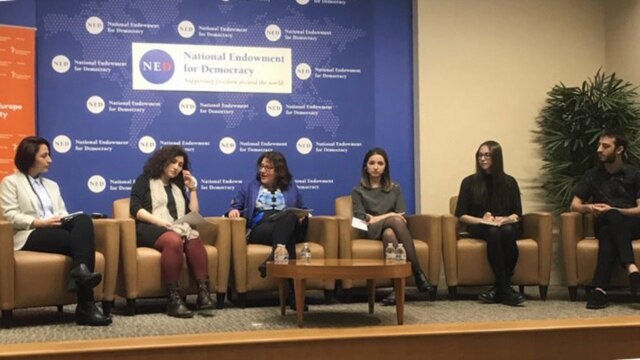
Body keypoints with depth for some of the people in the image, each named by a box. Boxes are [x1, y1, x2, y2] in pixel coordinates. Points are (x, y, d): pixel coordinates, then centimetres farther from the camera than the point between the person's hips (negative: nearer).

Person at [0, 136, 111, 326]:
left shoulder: (52, 185, 32)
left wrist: (65, 219, -6)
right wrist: (39, 222, -15)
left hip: (56, 229, 5)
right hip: (30, 235, -5)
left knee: (83, 219, -32)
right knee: (79, 240, -32)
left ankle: (80, 270, -48)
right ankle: (86, 304, -41)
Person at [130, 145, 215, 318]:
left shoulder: (178, 186, 30)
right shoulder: (145, 180, 15)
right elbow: (135, 209, -1)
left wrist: (192, 188, 19)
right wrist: (159, 221, -14)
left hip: (179, 229, 4)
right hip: (151, 228, -4)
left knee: (194, 239, -33)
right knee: (174, 241, -40)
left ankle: (203, 293, -43)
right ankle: (174, 299, -41)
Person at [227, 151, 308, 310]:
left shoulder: (291, 187, 25)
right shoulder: (250, 186, 25)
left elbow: (303, 211, 22)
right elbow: (236, 206, 19)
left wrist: (302, 217, -2)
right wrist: (233, 211, -6)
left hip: (289, 229, 1)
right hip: (259, 230, -1)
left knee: (289, 216, -40)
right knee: (287, 238, -38)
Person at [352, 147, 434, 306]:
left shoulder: (395, 188, 21)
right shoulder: (358, 191, 15)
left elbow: (402, 215, 11)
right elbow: (360, 219, 1)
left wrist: (377, 218, -1)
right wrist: (388, 215, -5)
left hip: (392, 229, 2)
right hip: (373, 232, -2)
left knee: (389, 233, -39)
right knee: (396, 220, -36)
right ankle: (418, 272, -41)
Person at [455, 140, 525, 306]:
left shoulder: (509, 182, 11)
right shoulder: (470, 182, 7)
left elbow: (517, 214, 7)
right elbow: (461, 215, 4)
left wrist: (504, 220, -15)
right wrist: (482, 220, -12)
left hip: (506, 225, 1)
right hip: (479, 228, -1)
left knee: (507, 232, -37)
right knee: (493, 233, -37)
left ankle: (499, 288, -30)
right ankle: (505, 288, -37)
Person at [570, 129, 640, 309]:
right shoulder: (592, 175, 14)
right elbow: (575, 205, 11)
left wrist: (612, 210, -15)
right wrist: (589, 208, -13)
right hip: (605, 225, 2)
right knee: (607, 233, -38)